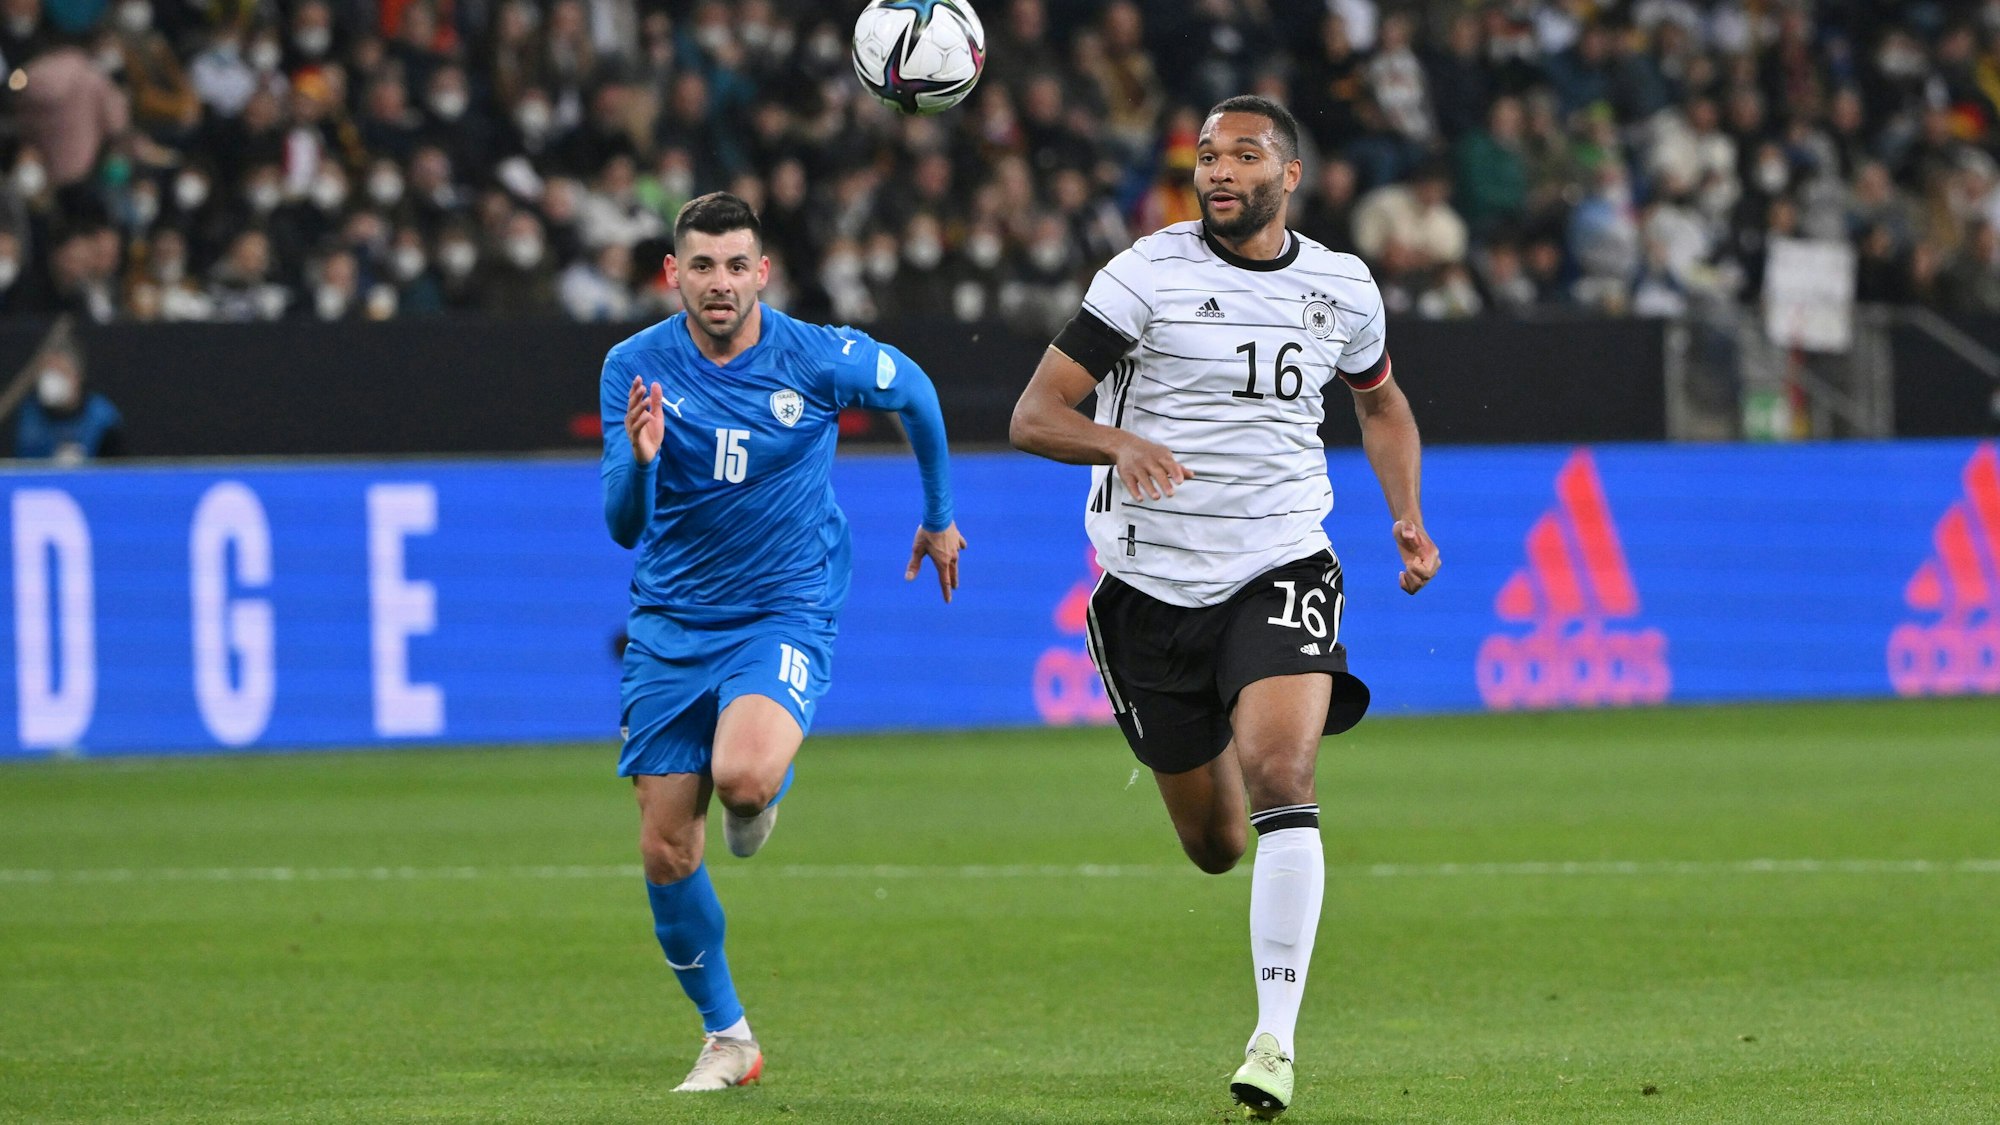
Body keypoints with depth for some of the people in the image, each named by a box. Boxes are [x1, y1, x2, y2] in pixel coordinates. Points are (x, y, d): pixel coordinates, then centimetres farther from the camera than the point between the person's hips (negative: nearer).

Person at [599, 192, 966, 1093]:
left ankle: (770, 783, 7)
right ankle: (726, 1039, 19)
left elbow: (915, 393, 11)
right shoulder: (636, 369, -8)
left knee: (742, 775, -32)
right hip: (671, 624, 3)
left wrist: (939, 517, 22)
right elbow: (625, 528, -12)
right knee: (666, 849, 1)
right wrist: (640, 460, -34)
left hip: (784, 613, -3)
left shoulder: (820, 359, -11)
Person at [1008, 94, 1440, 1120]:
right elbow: (1033, 417, -11)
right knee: (1215, 843, 10)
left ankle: (1276, 1038, -23)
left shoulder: (1342, 287, 4)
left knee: (1279, 774, -25)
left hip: (1281, 570, 0)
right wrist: (1121, 442, -32)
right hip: (1152, 583, 0)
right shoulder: (1149, 273, -7)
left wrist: (1407, 516, 10)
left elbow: (1380, 400, 25)